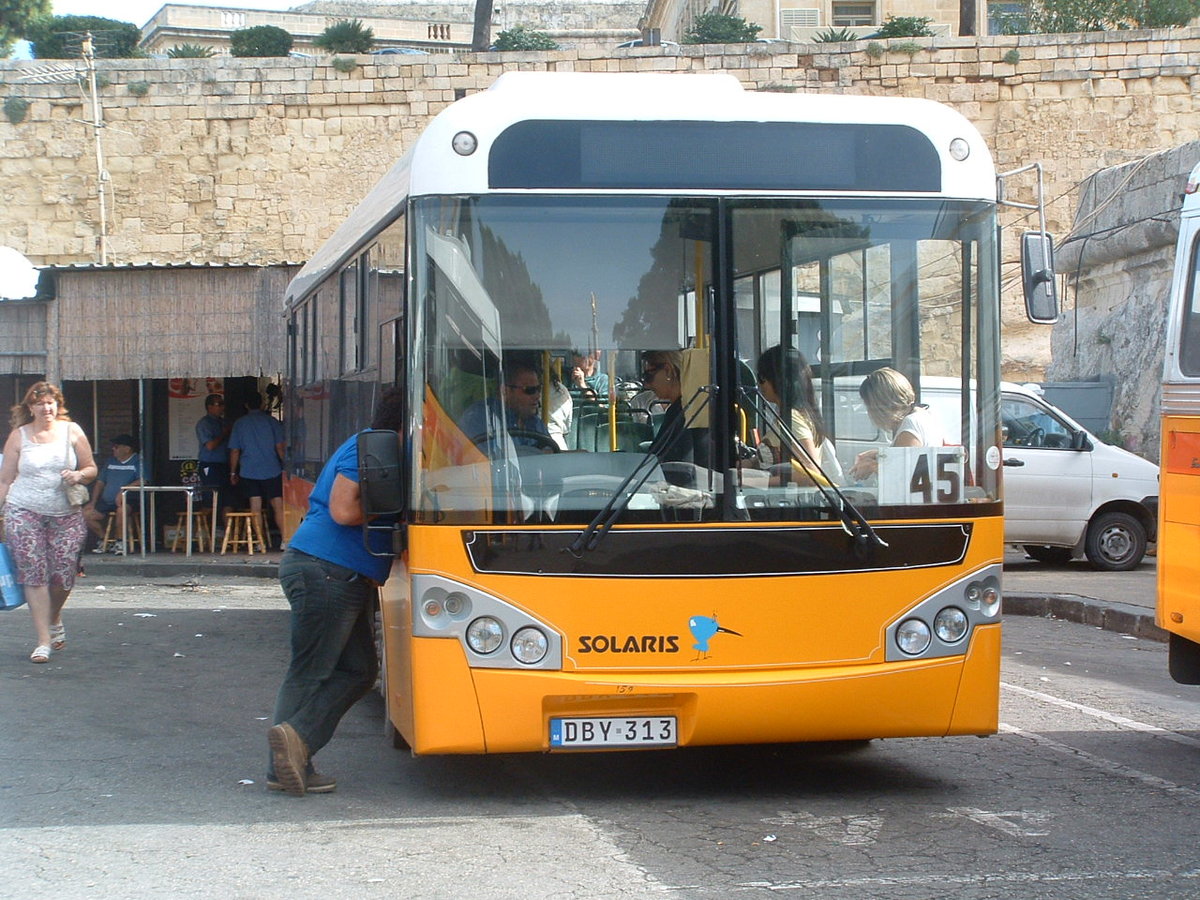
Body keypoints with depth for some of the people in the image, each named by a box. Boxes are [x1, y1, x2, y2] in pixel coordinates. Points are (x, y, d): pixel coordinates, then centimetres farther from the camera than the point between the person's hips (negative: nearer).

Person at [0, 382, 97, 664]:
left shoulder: (71, 431, 7)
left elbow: (91, 469, 12)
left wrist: (79, 475, -10)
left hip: (66, 514, 1)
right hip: (25, 514, -1)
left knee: (64, 573, -3)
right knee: (34, 575, -8)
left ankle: (54, 618, 30)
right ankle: (44, 640, -4)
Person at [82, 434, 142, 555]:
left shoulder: (138, 461, 0)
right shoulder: (111, 461, 21)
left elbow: (141, 481, -16)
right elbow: (100, 482, 21)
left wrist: (124, 490, -27)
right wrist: (93, 502, 10)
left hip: (126, 500, -7)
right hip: (106, 501, 7)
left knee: (122, 509, -39)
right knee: (86, 514, -10)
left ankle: (120, 542, -20)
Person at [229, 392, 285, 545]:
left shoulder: (239, 423, 5)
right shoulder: (272, 421, 1)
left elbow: (234, 451, 5)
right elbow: (280, 447, 0)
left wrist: (233, 472, 13)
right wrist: (286, 467, 9)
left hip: (249, 471, 1)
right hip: (272, 470, -1)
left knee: (255, 507, 3)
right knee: (278, 506, 0)